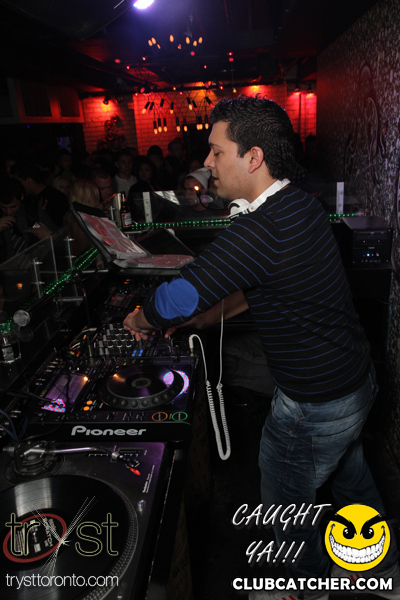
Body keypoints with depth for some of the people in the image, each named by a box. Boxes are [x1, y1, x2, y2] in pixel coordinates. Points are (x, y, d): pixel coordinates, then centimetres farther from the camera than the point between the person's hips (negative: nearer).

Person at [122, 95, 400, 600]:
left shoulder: (260, 230, -31)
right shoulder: (301, 207, 1)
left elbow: (177, 298, -30)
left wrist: (140, 319, -7)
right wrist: (201, 318, 10)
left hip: (314, 408, -9)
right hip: (357, 378, 9)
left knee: (286, 504, 18)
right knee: (350, 478, 30)